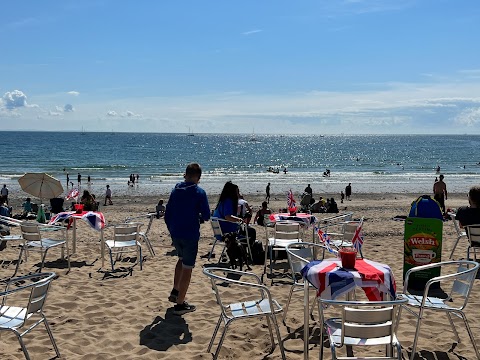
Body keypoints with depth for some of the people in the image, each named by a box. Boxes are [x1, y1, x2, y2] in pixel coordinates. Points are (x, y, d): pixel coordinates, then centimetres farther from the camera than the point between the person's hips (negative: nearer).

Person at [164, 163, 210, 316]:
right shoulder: (199, 193, -12)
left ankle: (175, 292, 32)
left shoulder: (175, 190, 5)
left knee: (182, 259, 29)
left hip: (175, 234, 6)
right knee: (187, 268, 4)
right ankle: (180, 304, 9)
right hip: (190, 235, -6)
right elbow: (206, 216, -11)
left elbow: (167, 214, 9)